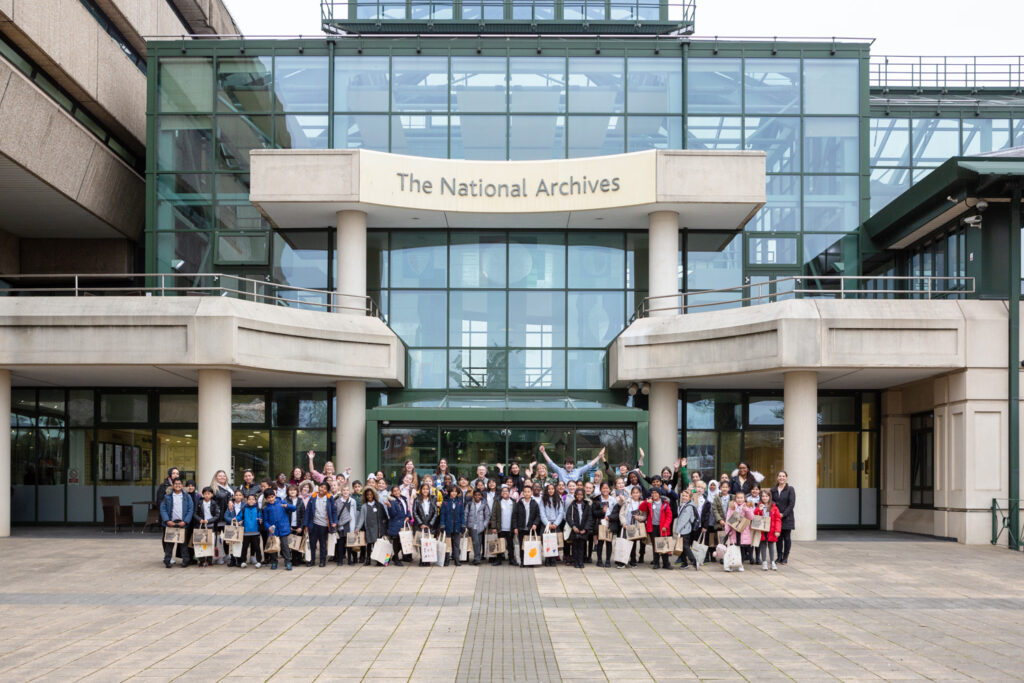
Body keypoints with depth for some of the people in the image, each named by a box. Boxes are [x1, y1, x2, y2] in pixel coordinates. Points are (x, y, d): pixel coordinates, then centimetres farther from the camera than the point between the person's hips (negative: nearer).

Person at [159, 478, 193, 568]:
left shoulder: (187, 497, 6)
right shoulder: (167, 497, 6)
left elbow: (191, 509, 1)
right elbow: (162, 509, 1)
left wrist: (185, 521, -10)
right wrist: (167, 520, -11)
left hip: (183, 523, 0)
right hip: (171, 523, 0)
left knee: (184, 542, 4)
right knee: (169, 542, 1)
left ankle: (185, 560, 10)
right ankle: (167, 561, 5)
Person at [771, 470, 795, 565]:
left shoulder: (790, 489, -1)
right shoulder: (773, 490, 10)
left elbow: (792, 504, -7)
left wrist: (783, 514, -12)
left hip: (787, 518, -3)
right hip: (776, 517, 3)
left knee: (786, 538, 1)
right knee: (778, 538, 3)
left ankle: (785, 558, 8)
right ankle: (779, 557, 11)